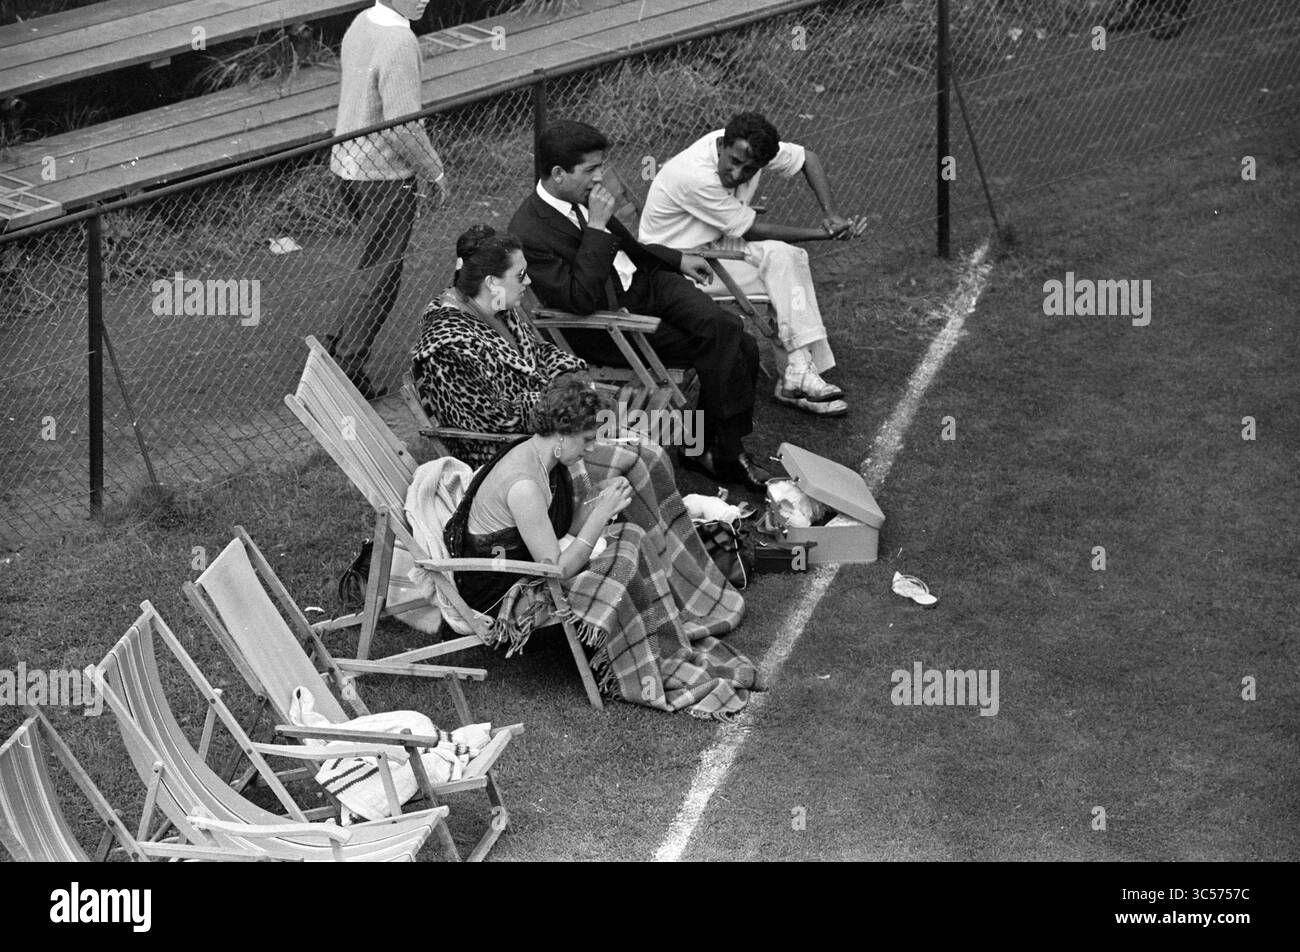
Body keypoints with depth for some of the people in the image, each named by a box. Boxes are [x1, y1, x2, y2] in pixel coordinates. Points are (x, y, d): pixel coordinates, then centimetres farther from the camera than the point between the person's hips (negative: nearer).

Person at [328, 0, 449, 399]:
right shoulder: (399, 44, -24)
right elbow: (404, 127, -25)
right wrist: (434, 171, -10)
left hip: (347, 164, 9)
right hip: (384, 176, -9)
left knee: (373, 265, 22)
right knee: (379, 275, 3)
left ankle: (337, 347, 24)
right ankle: (347, 365, 7)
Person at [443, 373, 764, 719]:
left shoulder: (547, 458, -2)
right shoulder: (524, 485, -31)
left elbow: (566, 532, 7)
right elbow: (557, 570, -28)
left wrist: (600, 499, -10)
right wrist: (602, 511, -24)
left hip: (533, 561, 10)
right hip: (502, 594, -10)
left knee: (632, 537, 1)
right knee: (626, 560, -20)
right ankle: (665, 674, -8)